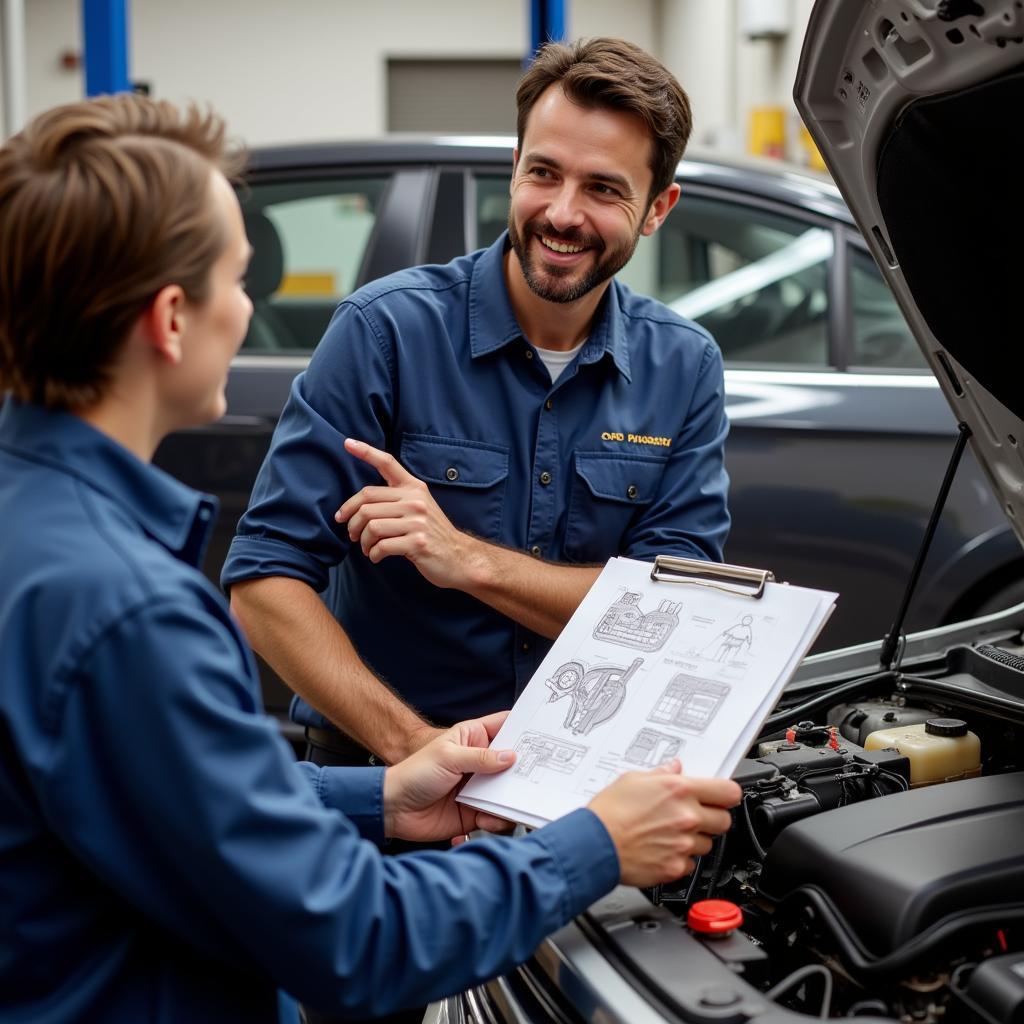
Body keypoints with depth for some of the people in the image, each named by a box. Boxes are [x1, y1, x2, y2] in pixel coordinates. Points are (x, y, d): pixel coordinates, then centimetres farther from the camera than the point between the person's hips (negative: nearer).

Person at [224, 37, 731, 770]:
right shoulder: (386, 330, -7)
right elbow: (264, 582, -10)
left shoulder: (686, 368, 4)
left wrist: (468, 559, -16)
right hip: (382, 765, -2)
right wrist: (416, 746, -22)